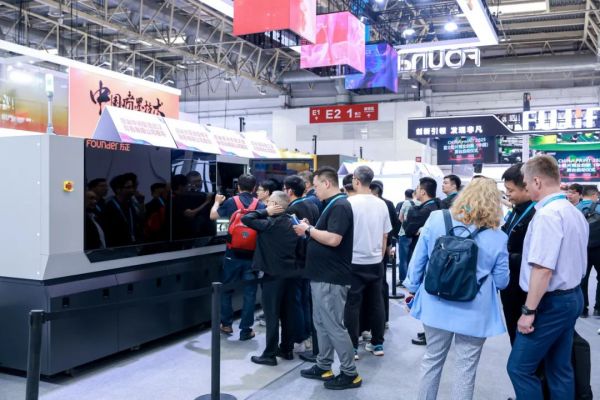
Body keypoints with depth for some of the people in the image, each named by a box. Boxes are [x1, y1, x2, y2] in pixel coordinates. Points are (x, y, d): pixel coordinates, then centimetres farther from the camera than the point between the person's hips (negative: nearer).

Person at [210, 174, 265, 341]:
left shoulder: (231, 202, -4)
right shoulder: (261, 206, -2)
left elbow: (213, 216, 8)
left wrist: (217, 202, 25)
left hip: (233, 255, 0)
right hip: (252, 256, 0)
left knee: (226, 289, 17)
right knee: (249, 292, 6)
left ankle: (226, 324, 25)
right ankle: (246, 330, 9)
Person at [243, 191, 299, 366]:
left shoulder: (270, 224, -15)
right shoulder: (291, 223, 8)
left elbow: (246, 219, -15)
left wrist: (266, 212, -9)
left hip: (274, 274, -7)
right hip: (290, 272, 8)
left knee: (272, 314, -2)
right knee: (287, 313, 13)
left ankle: (270, 355, 3)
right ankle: (287, 349, 23)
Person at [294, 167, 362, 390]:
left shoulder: (340, 206, -18)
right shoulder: (332, 205, 14)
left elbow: (333, 239, -27)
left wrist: (309, 230, -16)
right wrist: (308, 230, 5)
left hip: (331, 277, -10)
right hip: (322, 276, 10)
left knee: (334, 326, -3)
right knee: (321, 323, 16)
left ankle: (350, 374, 7)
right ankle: (323, 367, 26)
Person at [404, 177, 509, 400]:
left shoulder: (436, 219, -8)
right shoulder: (497, 237, -11)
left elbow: (418, 260, -1)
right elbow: (501, 282, -2)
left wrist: (412, 288, 12)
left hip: (436, 305, 2)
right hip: (474, 312, -2)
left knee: (432, 359, 19)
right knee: (466, 368, 11)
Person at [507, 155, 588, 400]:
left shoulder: (547, 215, -20)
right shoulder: (575, 213, 12)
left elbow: (543, 269, -26)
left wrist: (529, 311, -21)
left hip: (551, 302, -10)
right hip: (572, 296, 10)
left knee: (519, 367, -2)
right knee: (560, 369, 16)